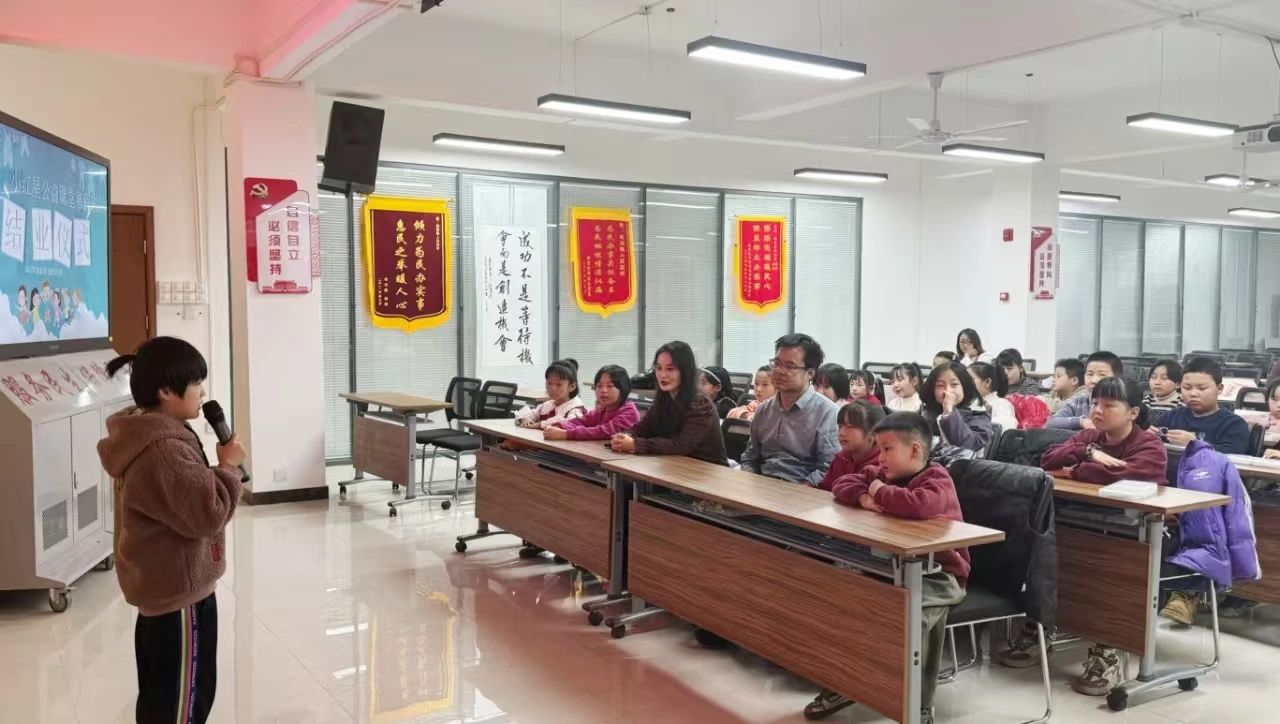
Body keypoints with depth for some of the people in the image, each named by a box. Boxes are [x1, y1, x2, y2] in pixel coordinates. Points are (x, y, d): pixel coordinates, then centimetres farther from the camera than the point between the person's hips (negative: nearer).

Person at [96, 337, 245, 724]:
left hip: (159, 583, 11)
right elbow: (207, 512, -27)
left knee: (159, 692, 23)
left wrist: (218, 469, 3)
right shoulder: (162, 451, -28)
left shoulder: (150, 435, 7)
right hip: (179, 587, -11)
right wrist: (227, 467, -15)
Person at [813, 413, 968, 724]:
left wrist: (880, 492, -24)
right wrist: (864, 497, -15)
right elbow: (843, 485, 7)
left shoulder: (937, 479, -17)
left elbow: (921, 505, -40)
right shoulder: (884, 474, 8)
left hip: (941, 575, -8)